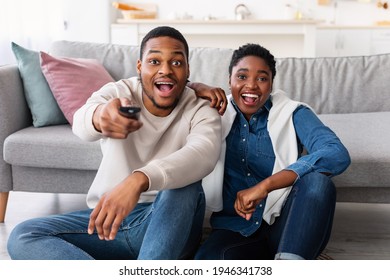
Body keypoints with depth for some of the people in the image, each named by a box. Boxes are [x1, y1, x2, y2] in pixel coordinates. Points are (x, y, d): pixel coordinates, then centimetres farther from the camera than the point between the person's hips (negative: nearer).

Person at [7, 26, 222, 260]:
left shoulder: (201, 110, -8)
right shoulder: (117, 92, -3)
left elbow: (204, 154, -33)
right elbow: (81, 123, -27)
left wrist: (138, 181, -51)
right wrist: (98, 116, -54)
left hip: (169, 226, -3)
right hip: (107, 217, 3)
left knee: (183, 186, -33)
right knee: (23, 237, -18)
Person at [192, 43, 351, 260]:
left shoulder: (292, 113, -1)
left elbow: (337, 155, -20)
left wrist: (264, 186, -28)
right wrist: (196, 87, -7)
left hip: (285, 226, 0)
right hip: (236, 227, 1)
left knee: (316, 179, -32)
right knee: (209, 257, -34)